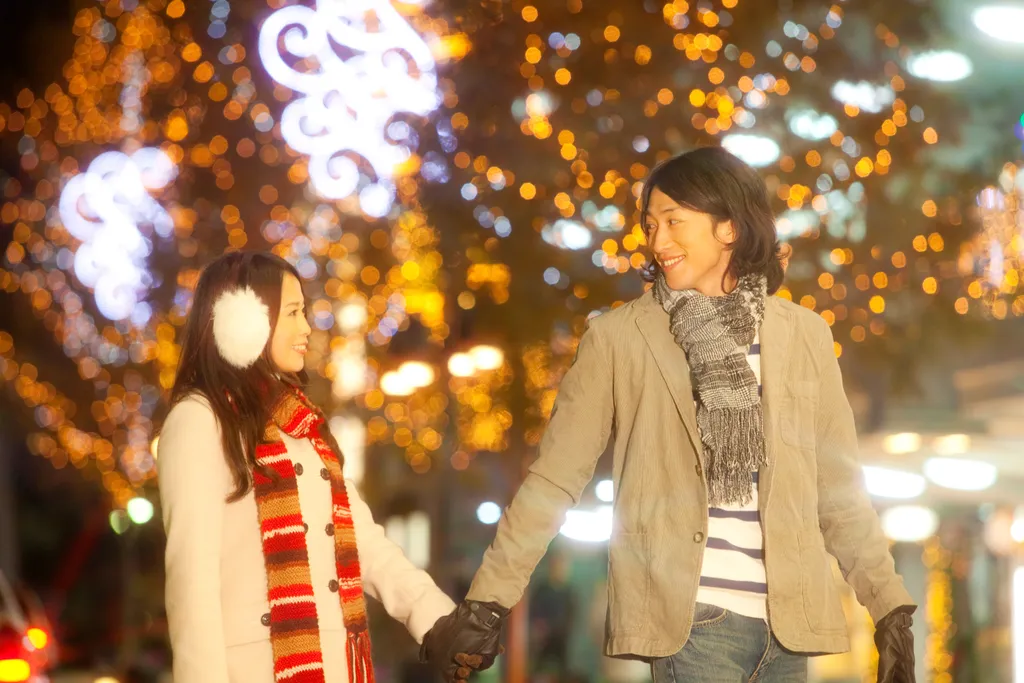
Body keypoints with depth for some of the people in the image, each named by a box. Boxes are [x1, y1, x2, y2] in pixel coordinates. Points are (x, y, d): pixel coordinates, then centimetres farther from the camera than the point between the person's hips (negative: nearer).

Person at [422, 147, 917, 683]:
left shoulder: (803, 335, 8)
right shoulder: (618, 338, 0)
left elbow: (839, 488, 11)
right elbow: (554, 479, 0)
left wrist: (891, 606, 7)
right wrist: (487, 602, -5)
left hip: (788, 620, 3)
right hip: (691, 617, -3)